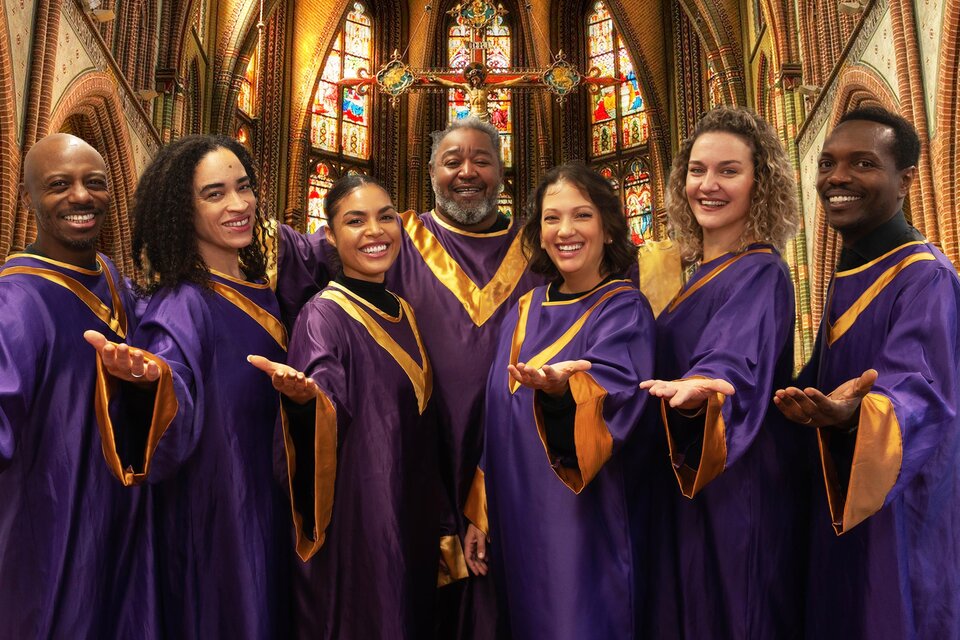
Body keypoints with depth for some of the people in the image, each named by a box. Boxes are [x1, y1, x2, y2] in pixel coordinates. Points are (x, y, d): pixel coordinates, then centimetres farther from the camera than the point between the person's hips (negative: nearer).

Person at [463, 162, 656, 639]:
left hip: (590, 528, -5)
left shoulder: (624, 311, -8)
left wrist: (560, 389, -48)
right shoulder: (523, 312, 8)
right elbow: (498, 419, 11)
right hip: (519, 522, 6)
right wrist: (480, 513, 9)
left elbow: (613, 398, -27)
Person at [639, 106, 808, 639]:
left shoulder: (760, 275, -16)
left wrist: (697, 389, -56)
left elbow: (736, 367, -35)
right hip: (695, 479, 8)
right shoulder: (705, 270, 8)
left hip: (742, 487, -8)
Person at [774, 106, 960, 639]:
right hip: (838, 507, 8)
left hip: (898, 520, -8)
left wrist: (858, 412, -48)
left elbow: (917, 391, -29)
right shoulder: (847, 275, 10)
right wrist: (813, 401, -4)